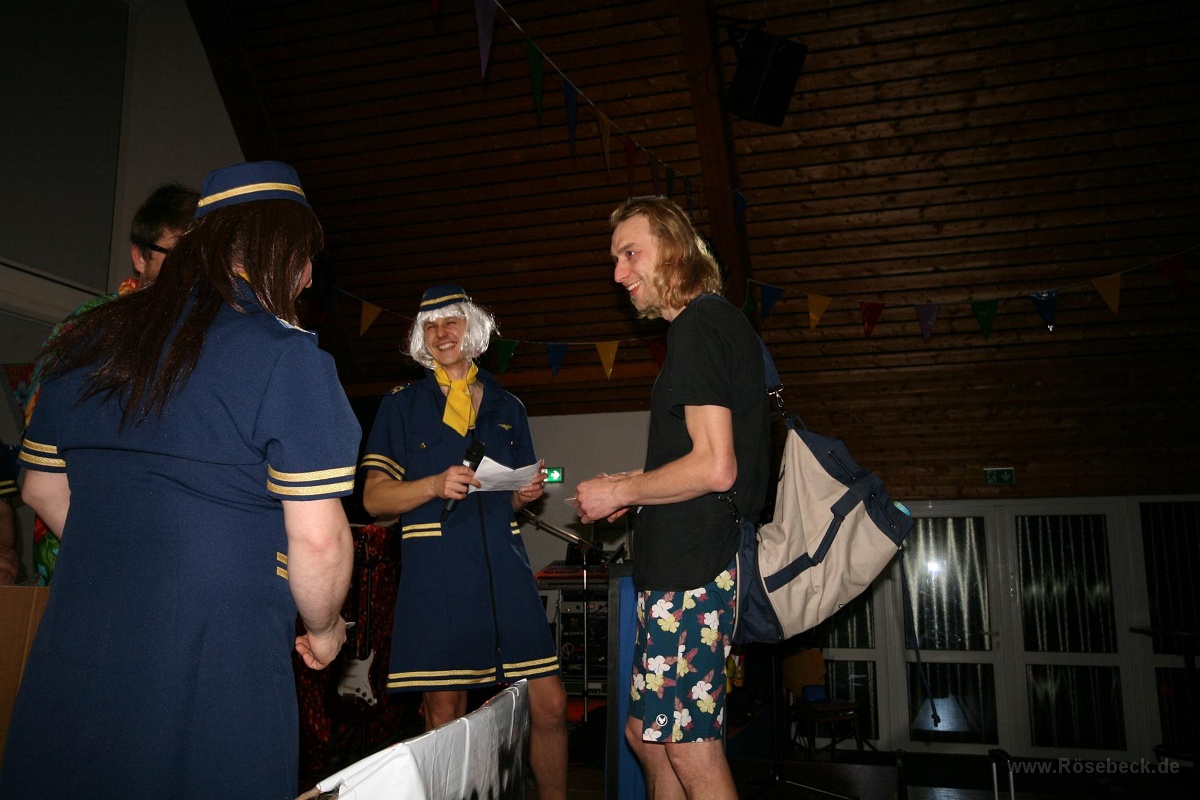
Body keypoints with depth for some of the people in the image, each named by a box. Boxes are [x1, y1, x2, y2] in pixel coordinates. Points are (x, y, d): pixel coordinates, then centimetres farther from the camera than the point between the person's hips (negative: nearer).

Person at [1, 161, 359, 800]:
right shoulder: (286, 354, -14)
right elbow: (318, 538, -17)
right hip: (217, 668, -6)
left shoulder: (85, 341, 7)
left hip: (71, 654, 6)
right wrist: (323, 628, 2)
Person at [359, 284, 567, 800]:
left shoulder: (507, 408, 16)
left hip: (504, 570, 3)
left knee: (549, 704, -1)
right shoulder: (402, 405, 8)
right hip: (436, 577, -2)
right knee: (445, 714, 0)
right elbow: (374, 498, 2)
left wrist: (527, 492, 1)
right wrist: (435, 485, -15)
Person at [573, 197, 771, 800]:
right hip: (694, 561, 10)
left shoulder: (696, 327, -13)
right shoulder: (725, 324, 18)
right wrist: (634, 488, 18)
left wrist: (619, 491, -8)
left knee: (690, 745, -1)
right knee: (646, 731, 18)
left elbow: (714, 467, -21)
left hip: (691, 570, -10)